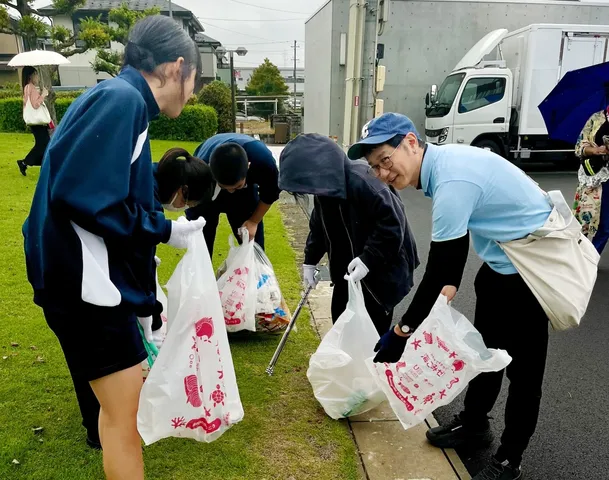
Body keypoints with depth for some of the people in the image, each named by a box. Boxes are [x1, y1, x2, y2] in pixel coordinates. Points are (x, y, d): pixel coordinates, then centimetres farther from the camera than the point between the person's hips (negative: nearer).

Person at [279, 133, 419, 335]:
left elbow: (392, 223, -30)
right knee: (341, 316, 17)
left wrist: (368, 259, -33)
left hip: (381, 268, -8)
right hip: (347, 268, 8)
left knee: (373, 326, -1)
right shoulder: (325, 186, -1)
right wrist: (310, 260, 6)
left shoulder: (362, 182, -30)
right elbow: (319, 227, 12)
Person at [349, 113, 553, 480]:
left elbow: (438, 271, -29)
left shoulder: (452, 181, -32)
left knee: (523, 364, 4)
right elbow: (452, 248, 9)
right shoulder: (443, 160, -3)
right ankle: (474, 423, 40)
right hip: (502, 259, 10)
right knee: (486, 347, 20)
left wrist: (402, 332, -20)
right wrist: (451, 286, 5)